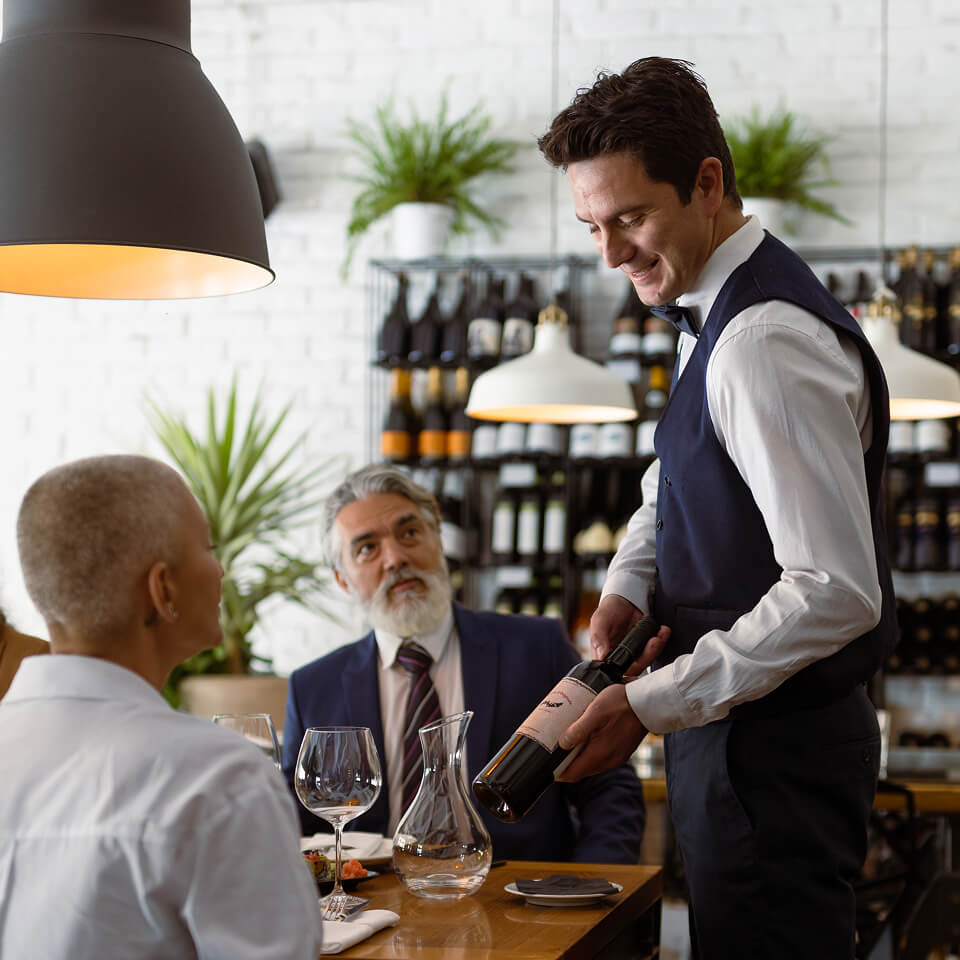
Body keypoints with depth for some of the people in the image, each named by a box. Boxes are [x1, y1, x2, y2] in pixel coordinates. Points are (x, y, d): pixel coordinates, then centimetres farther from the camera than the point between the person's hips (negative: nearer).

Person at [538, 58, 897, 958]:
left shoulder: (765, 343, -23)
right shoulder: (716, 315, 9)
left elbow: (836, 591, -27)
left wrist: (653, 704, -22)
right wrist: (626, 588, 4)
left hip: (773, 754, -10)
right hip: (738, 731, 10)